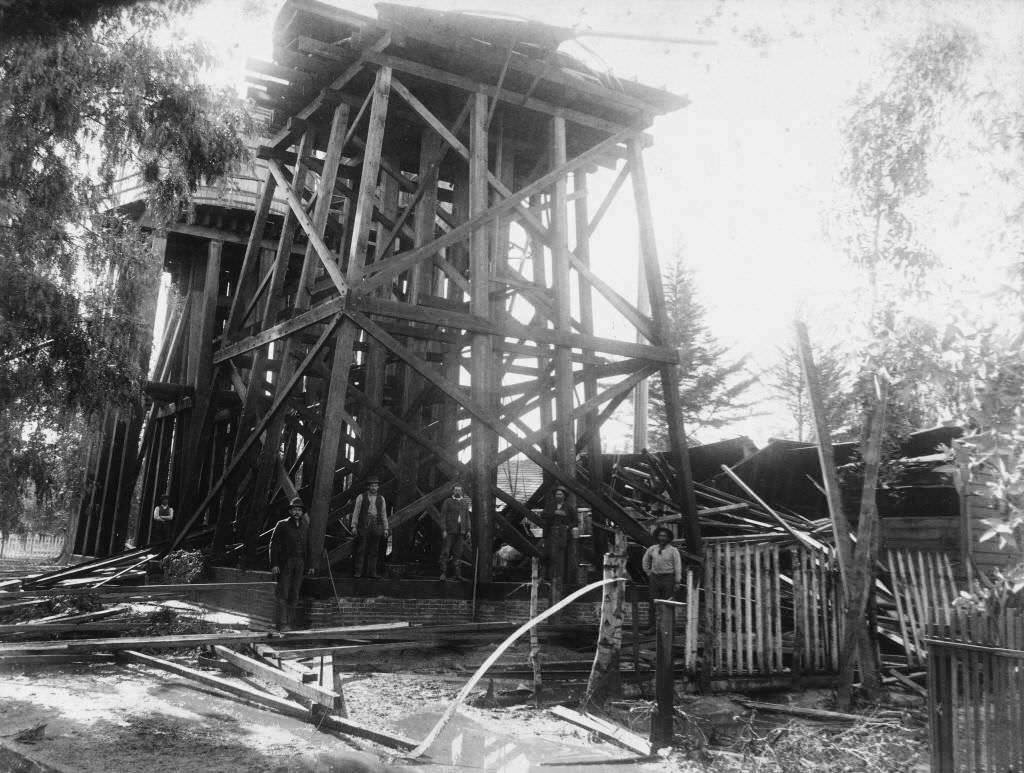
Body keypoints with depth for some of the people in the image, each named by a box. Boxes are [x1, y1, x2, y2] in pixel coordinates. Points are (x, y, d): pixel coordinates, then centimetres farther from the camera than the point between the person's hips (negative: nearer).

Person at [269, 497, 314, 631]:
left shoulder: (305, 526, 14)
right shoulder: (282, 525, 2)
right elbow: (274, 545, -2)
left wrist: (310, 565, 12)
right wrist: (274, 564, -11)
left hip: (299, 565, 4)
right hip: (284, 563, -4)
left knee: (294, 595, 5)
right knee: (282, 594, -8)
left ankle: (288, 622, 10)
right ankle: (281, 623, -9)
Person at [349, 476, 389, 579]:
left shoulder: (381, 499, 12)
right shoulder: (361, 497, 3)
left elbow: (384, 514, 14)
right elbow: (356, 512, 3)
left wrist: (386, 528, 11)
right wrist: (354, 526, -3)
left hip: (376, 527, 3)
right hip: (363, 526, -3)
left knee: (374, 550, 4)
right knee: (361, 549, -2)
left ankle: (372, 572, 9)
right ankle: (358, 571, 4)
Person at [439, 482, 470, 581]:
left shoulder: (465, 502, 13)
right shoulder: (447, 502, 1)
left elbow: (467, 517, 15)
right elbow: (443, 516, -3)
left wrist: (468, 530, 9)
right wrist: (443, 530, -10)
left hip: (460, 532, 3)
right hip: (449, 532, -3)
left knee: (458, 553, 4)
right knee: (445, 552, -3)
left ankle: (458, 574, 7)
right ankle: (443, 573, 3)